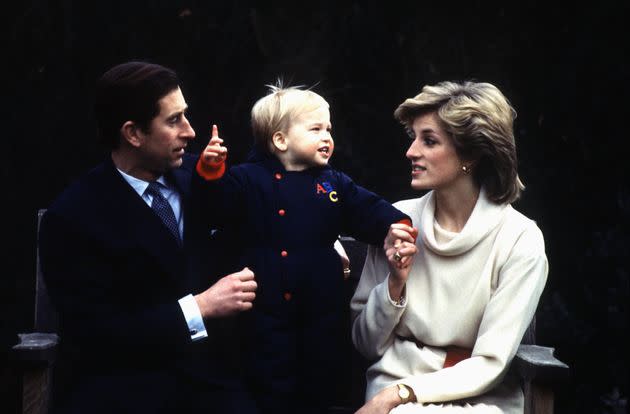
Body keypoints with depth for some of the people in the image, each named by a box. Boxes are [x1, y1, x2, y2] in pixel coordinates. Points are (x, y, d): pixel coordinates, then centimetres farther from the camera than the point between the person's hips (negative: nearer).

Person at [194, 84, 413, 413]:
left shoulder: (335, 184, 7)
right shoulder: (250, 180, -4)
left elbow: (369, 212, 2)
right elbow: (218, 207, -13)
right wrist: (211, 173, -30)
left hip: (322, 311, 4)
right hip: (268, 311, -4)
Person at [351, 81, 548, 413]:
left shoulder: (519, 239, -10)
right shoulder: (398, 220, -1)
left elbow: (489, 364, -9)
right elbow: (366, 344, 5)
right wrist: (395, 282, -11)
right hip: (392, 386, 2)